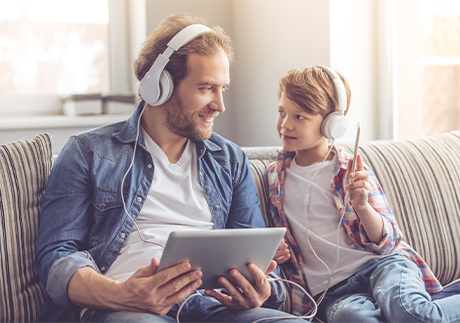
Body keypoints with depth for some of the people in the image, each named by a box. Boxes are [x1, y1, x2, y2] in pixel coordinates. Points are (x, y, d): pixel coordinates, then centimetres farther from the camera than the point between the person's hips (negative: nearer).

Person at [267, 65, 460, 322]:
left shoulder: (350, 171, 2)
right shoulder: (276, 175, 13)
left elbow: (387, 242, 0)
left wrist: (362, 206, -19)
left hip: (381, 264, -2)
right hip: (331, 290, 2)